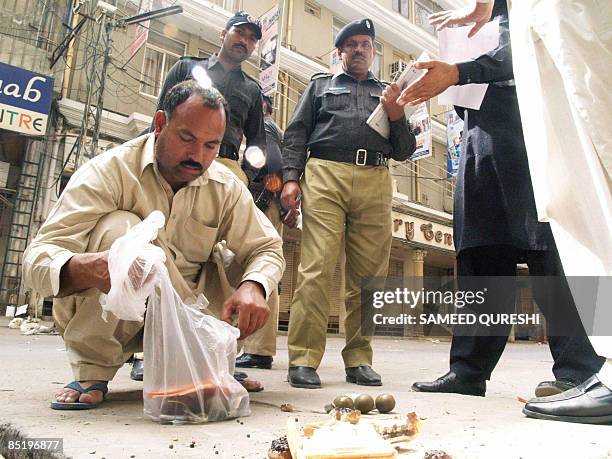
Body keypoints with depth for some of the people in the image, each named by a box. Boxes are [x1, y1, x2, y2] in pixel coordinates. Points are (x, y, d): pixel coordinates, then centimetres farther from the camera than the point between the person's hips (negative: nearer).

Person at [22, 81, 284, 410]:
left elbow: (267, 248, -3)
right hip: (97, 317, -3)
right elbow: (38, 259, -24)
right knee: (119, 227, -30)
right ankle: (92, 370, -16)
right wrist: (86, 269, -50)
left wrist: (253, 286, -28)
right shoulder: (110, 170, -17)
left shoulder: (227, 188, -5)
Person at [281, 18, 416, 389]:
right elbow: (297, 133, 13)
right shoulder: (320, 85, 26)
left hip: (375, 183, 2)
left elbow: (404, 152, 21)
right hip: (325, 177, -2)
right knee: (317, 268, -14)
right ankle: (304, 360, -12)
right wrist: (291, 177, -3)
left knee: (369, 275, -3)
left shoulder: (388, 94, 29)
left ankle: (359, 359, 4)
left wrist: (396, 114, 3)